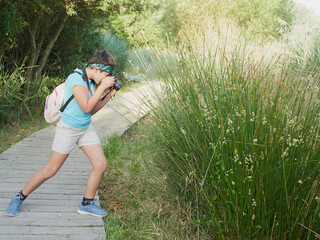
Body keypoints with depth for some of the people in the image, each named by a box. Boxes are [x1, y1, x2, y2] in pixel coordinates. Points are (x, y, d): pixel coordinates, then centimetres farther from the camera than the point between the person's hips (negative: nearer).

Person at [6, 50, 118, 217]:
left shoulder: (91, 81, 5)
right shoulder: (76, 78, -20)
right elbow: (86, 107, -25)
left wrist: (109, 95, 3)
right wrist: (102, 86, -21)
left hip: (86, 129, 7)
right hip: (68, 129, -7)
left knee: (101, 164, -3)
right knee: (50, 170, -1)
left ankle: (86, 204, 13)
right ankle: (19, 198, 20)